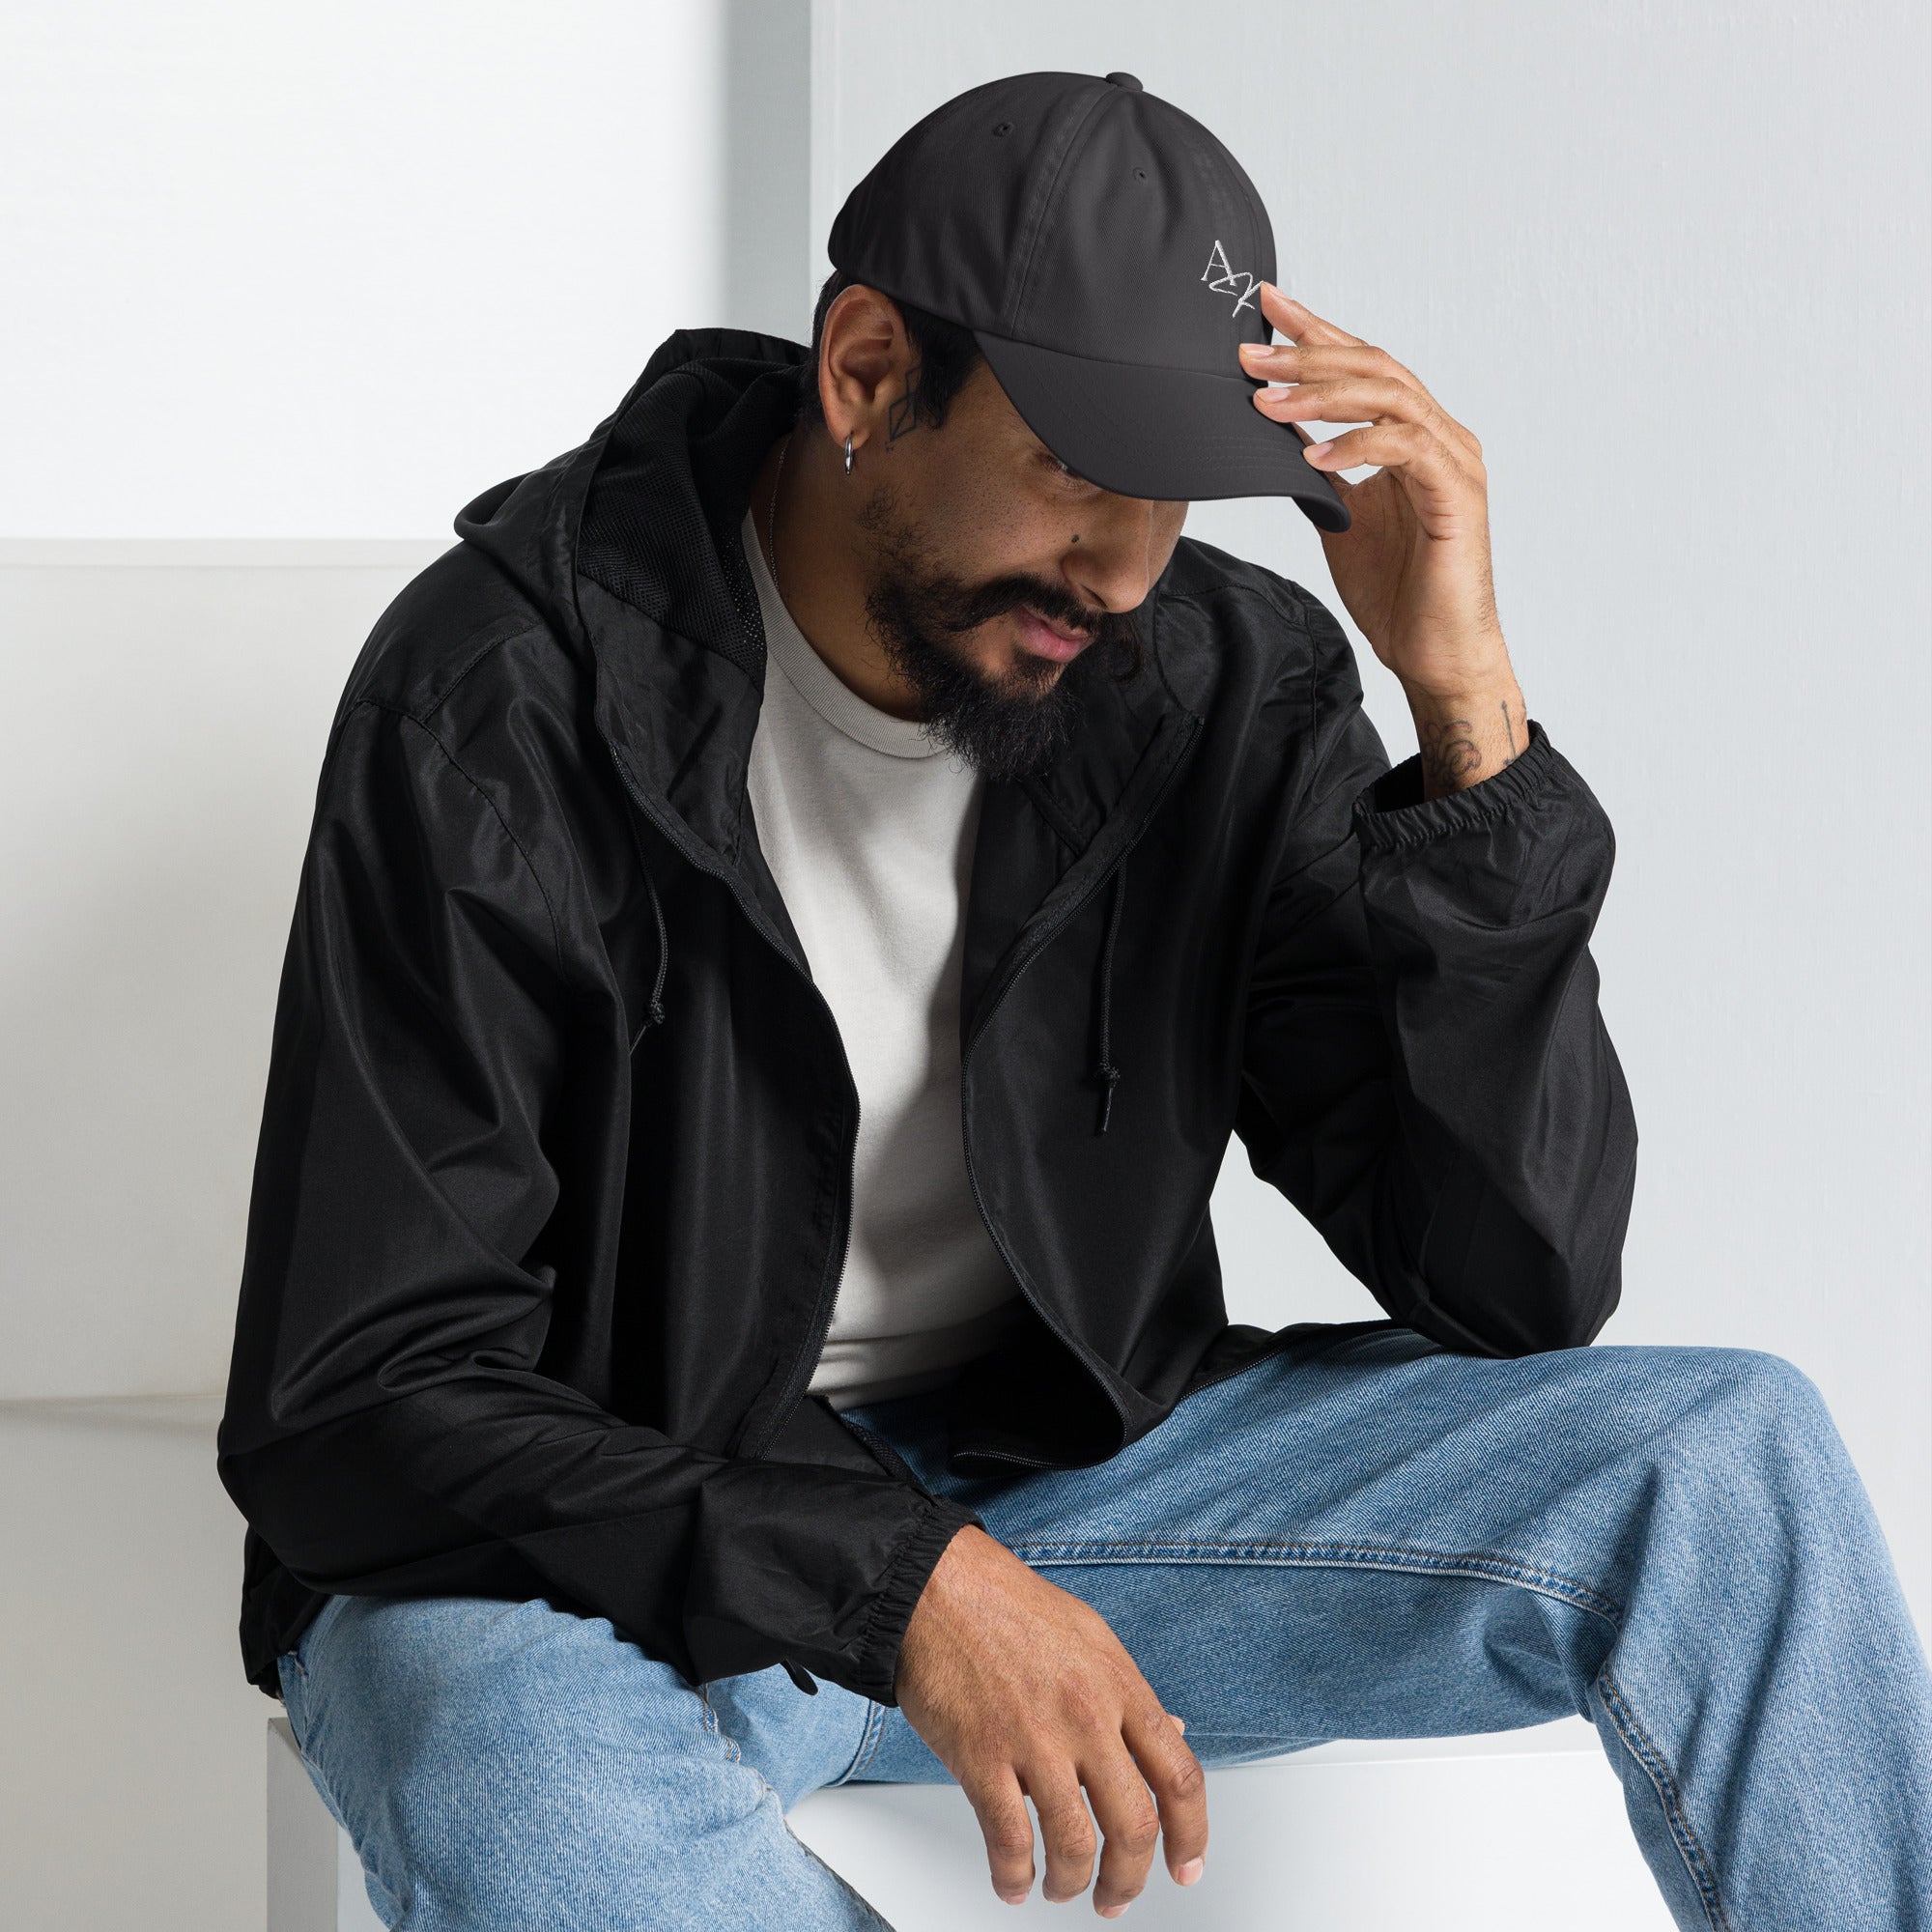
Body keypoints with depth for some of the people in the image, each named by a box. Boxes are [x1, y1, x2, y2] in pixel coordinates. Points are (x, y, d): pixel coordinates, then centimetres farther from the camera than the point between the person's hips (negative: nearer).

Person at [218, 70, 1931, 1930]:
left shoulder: (1229, 684, -5)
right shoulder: (510, 692, -16)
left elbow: (1522, 1284, -9)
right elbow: (361, 1392, -18)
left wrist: (1468, 707, -19)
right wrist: (895, 1580, -31)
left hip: (1052, 1477, 4)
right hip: (603, 1548, -3)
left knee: (1717, 1455, -15)